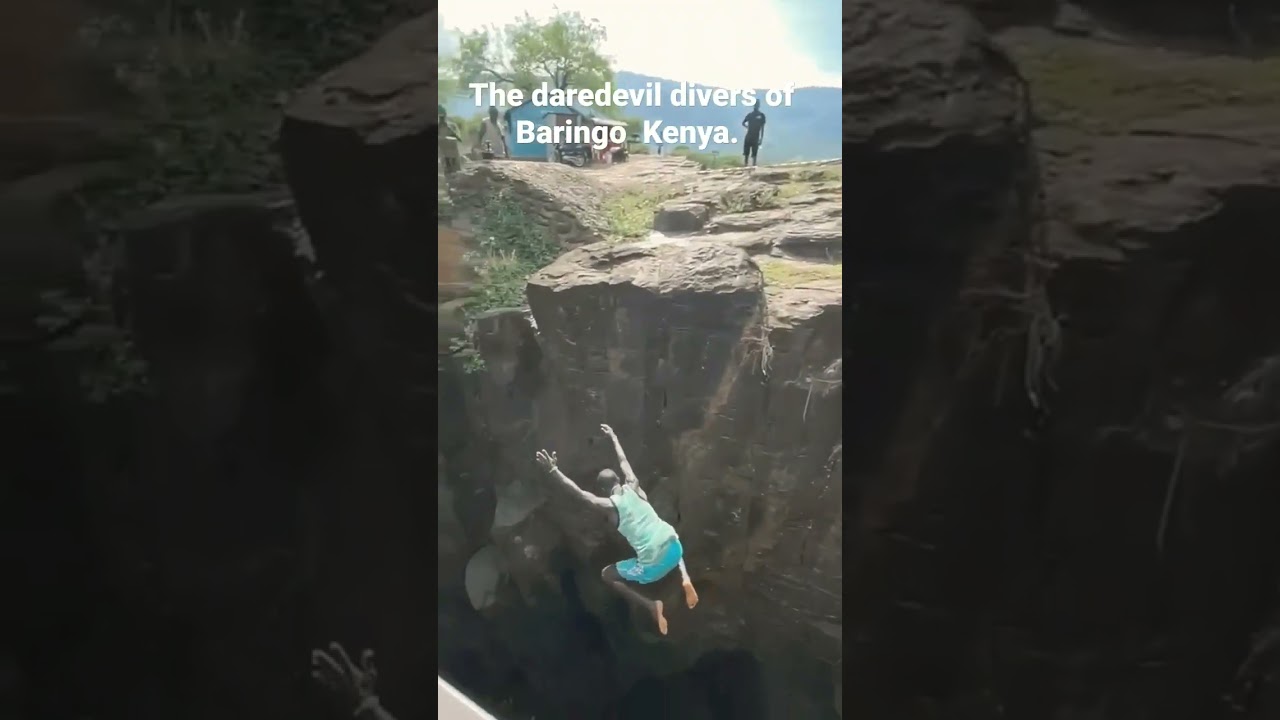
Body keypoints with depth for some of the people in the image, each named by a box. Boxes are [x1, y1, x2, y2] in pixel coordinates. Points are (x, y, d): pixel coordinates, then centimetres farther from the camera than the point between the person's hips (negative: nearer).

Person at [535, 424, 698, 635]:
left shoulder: (608, 506, -5)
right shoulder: (633, 486, 7)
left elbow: (579, 492, -3)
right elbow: (623, 460, 24)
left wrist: (553, 471, -2)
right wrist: (613, 437, 37)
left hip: (653, 564, -5)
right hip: (674, 547, 5)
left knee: (606, 575, 16)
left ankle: (650, 605, 2)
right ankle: (685, 578, 15)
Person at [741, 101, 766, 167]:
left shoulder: (761, 115, 3)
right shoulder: (749, 114, 10)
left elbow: (762, 128, 3)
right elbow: (743, 123, 18)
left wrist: (761, 138, -2)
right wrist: (747, 126, -1)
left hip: (756, 137, -2)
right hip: (748, 136, 2)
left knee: (754, 154, -3)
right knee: (745, 153, -2)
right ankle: (744, 165, 1)